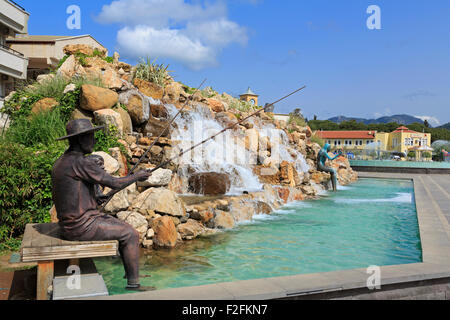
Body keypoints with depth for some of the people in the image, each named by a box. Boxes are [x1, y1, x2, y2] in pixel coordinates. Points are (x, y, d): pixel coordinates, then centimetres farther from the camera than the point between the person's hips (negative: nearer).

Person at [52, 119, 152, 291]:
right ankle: (133, 283, 8)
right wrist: (137, 176, -1)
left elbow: (56, 195, 18)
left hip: (69, 223, 10)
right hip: (81, 226, -10)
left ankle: (131, 272, 28)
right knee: (130, 234, -1)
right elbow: (115, 183, -19)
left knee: (124, 227, 19)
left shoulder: (61, 161, 11)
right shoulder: (80, 162, -20)